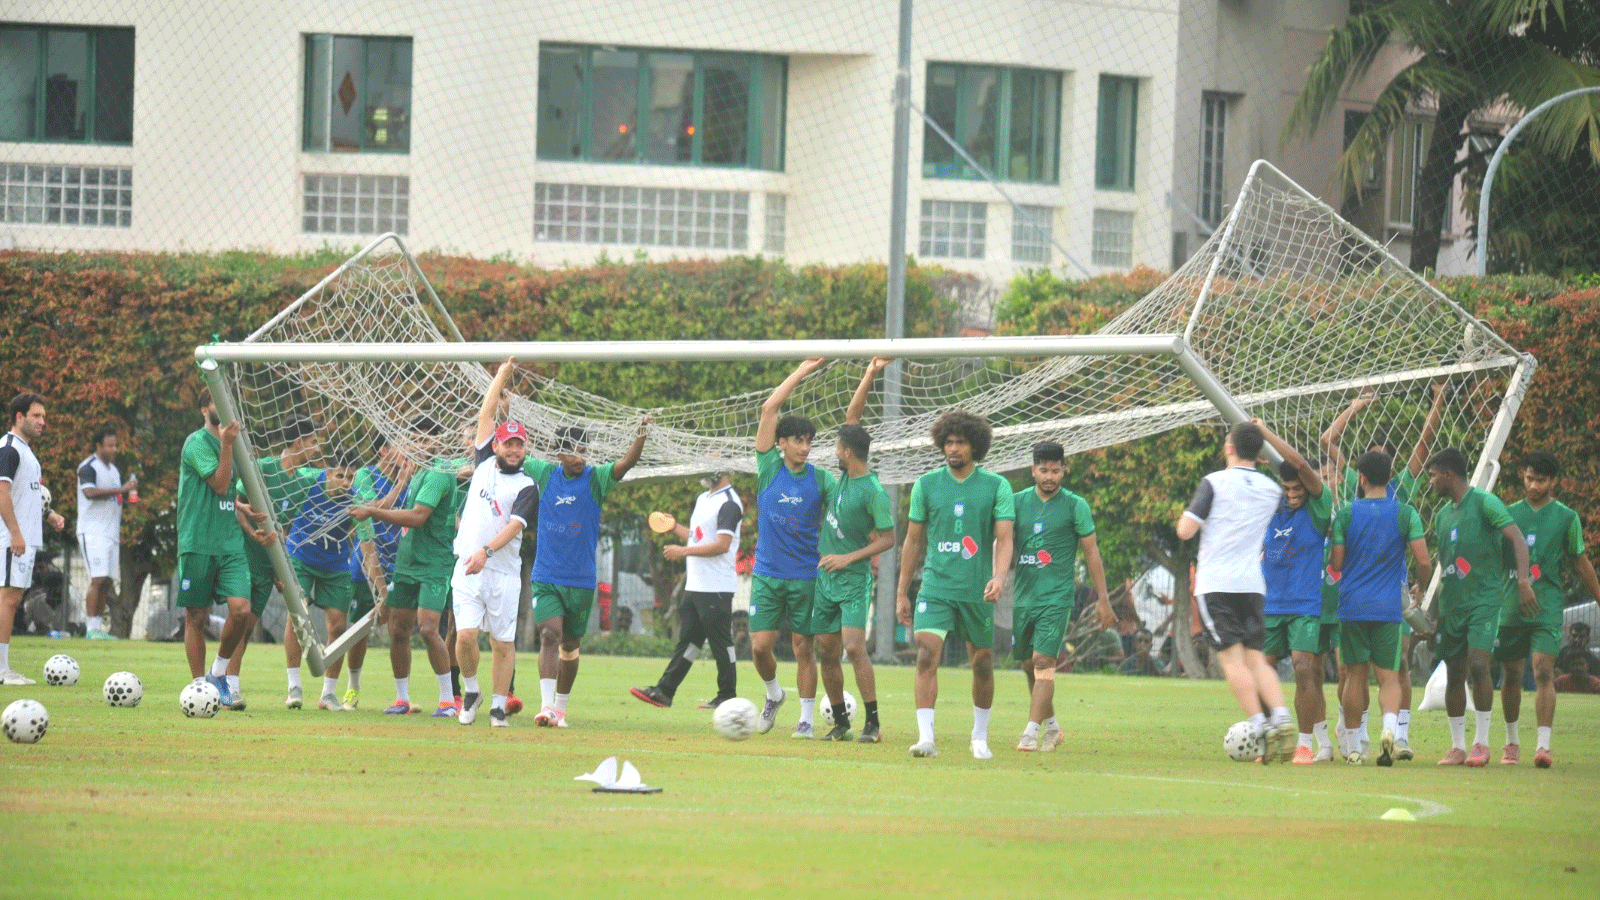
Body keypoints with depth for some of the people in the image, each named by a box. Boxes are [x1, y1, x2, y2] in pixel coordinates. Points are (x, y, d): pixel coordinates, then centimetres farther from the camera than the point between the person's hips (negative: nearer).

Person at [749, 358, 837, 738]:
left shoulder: (820, 480, -1)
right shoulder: (769, 468, 0)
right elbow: (769, 409, -4)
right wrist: (801, 372, -2)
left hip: (806, 576, -1)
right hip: (767, 574, 1)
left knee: (804, 647, 0)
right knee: (760, 646, -3)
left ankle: (806, 718, 8)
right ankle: (773, 694, 25)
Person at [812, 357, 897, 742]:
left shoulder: (874, 492, -15)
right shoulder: (845, 475, 5)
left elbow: (888, 538, -11)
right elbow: (852, 415, 9)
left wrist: (849, 557, -17)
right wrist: (869, 376, 1)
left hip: (853, 579, -8)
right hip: (824, 578, 8)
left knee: (854, 647, -17)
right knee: (827, 654, 7)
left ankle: (872, 722, -13)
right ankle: (840, 722, 16)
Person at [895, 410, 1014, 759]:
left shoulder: (996, 487, 0)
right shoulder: (926, 485, 4)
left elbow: (1003, 538, -6)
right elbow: (913, 540, 11)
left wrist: (999, 576, -25)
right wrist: (902, 593, 11)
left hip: (978, 591, 0)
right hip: (936, 586, 0)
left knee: (982, 664, 10)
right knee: (927, 655, -18)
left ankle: (980, 737, 29)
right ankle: (926, 737, -23)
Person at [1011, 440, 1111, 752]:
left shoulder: (1075, 506, 0)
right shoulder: (1018, 502, 7)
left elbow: (1091, 551, 3)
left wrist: (1103, 598, 1)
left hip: (1057, 597, -4)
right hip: (1024, 594, 4)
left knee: (1043, 662, -15)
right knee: (1028, 665, 10)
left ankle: (1031, 732, -19)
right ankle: (1051, 727, 28)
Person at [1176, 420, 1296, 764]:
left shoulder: (1215, 483, -6)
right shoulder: (1271, 490, 8)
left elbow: (1185, 530, -9)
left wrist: (1187, 513, 13)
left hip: (1215, 584, -4)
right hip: (1252, 583, 4)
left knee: (1232, 658, -6)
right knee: (1256, 658, 6)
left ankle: (1260, 727, -17)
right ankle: (1281, 718, -16)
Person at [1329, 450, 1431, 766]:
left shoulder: (1347, 513, -2)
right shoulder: (1405, 513, -2)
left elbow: (1336, 563, 0)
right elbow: (1423, 562, -3)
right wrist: (1421, 587, 18)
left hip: (1352, 606, 0)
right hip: (1389, 608, 0)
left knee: (1355, 674, 10)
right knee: (1389, 676, 2)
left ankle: (1352, 747, 15)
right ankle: (1390, 726, -27)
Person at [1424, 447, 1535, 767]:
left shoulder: (1484, 503, -7)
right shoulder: (1442, 515, 15)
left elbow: (1517, 538, -15)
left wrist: (1523, 580, -28)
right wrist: (1431, 608, 21)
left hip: (1484, 599, -7)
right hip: (1451, 604, 7)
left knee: (1478, 664, -19)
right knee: (1454, 674, 5)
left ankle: (1481, 742, -10)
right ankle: (1457, 747, 13)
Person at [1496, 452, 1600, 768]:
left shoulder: (1566, 518, 3)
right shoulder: (1510, 514, 7)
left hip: (1547, 608, -2)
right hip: (1511, 608, 2)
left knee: (1544, 672, -15)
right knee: (1511, 676, 9)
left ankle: (1543, 745, -21)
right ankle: (1511, 742, 25)